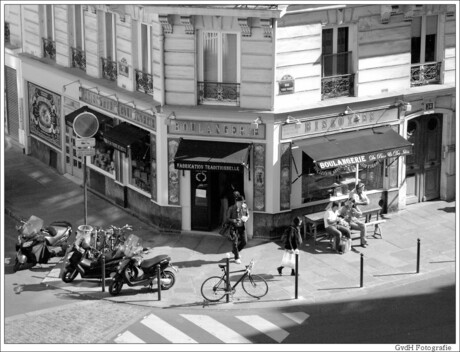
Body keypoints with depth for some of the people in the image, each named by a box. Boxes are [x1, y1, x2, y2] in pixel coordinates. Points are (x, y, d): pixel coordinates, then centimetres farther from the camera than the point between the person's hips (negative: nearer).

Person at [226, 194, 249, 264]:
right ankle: (237, 258, 11)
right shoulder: (231, 208, -16)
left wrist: (246, 218, -14)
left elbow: (247, 214, 9)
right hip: (234, 227, -4)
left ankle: (235, 251, 33)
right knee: (235, 242, -3)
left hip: (242, 226, 4)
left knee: (244, 241, 5)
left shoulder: (245, 206, -5)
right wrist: (234, 220, -27)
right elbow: (228, 218, -8)